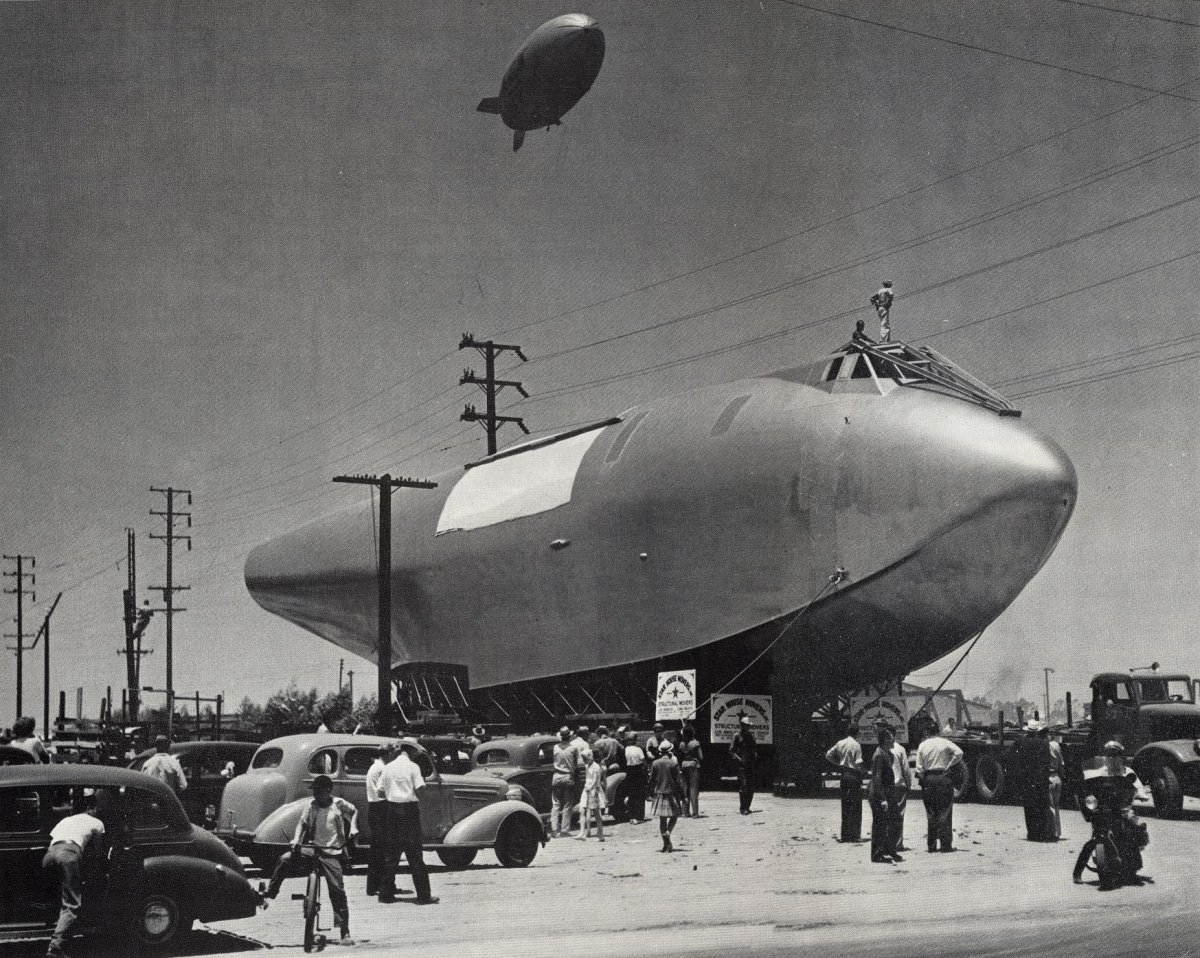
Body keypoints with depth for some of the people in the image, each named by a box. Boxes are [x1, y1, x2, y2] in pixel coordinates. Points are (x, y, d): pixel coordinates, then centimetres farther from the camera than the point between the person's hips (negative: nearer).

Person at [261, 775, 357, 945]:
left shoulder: (339, 804, -1)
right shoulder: (311, 805, 1)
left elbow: (354, 811, 15)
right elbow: (303, 823, -3)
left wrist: (352, 830, 1)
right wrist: (296, 840, -20)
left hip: (332, 853, -2)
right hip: (312, 848, 2)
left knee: (338, 891, -8)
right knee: (285, 859, -24)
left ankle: (345, 932, -2)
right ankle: (269, 892, -7)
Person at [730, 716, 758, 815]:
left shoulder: (751, 735, 14)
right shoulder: (737, 736, -3)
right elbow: (731, 751, -4)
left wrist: (755, 754, 7)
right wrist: (739, 759, -15)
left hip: (750, 764, 6)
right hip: (741, 764, -6)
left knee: (751, 787, 5)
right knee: (743, 785, -12)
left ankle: (747, 807, 15)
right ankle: (743, 808, -10)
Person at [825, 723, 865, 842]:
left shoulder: (840, 743, 5)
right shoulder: (856, 745, -12)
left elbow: (828, 755, 8)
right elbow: (858, 763, -17)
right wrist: (864, 770, 1)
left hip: (844, 775, 6)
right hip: (854, 775, -6)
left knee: (845, 805, 11)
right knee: (856, 806, 0)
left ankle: (844, 834, 12)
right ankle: (854, 835, -1)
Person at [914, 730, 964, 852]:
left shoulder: (922, 745, 3)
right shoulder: (945, 743, -4)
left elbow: (919, 767, 0)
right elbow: (959, 752, -18)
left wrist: (924, 779, 11)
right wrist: (950, 765, -7)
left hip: (928, 779, 2)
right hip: (944, 778, -2)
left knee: (930, 813, 9)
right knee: (945, 812, 2)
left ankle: (931, 845, 8)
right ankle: (945, 844, -1)